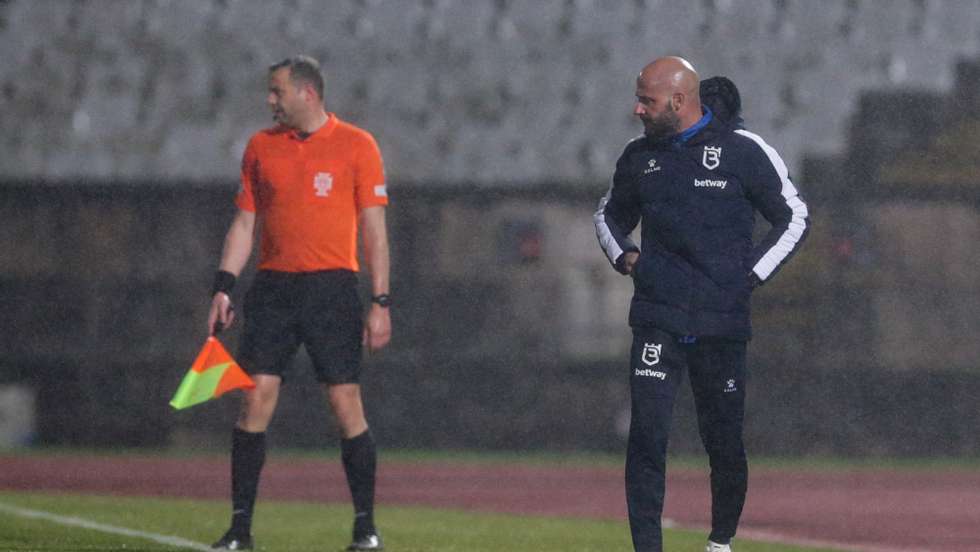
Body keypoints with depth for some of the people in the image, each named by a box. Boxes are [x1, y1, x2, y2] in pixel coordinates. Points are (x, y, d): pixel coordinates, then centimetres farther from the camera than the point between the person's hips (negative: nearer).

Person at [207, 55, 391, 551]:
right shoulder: (261, 146, 11)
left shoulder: (356, 146, 0)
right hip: (273, 288, 3)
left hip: (331, 288, -3)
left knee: (346, 403, -4)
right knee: (256, 400, -4)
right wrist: (223, 287, 3)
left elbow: (373, 228, -1)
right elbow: (245, 223, 13)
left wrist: (380, 302, -6)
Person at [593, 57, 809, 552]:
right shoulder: (640, 155, 9)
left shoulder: (744, 151, -2)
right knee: (647, 433, -12)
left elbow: (794, 218, 5)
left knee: (723, 440, 5)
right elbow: (609, 213, 27)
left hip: (722, 322, -2)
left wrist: (750, 277, -3)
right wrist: (622, 255, 7)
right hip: (657, 320, 2)